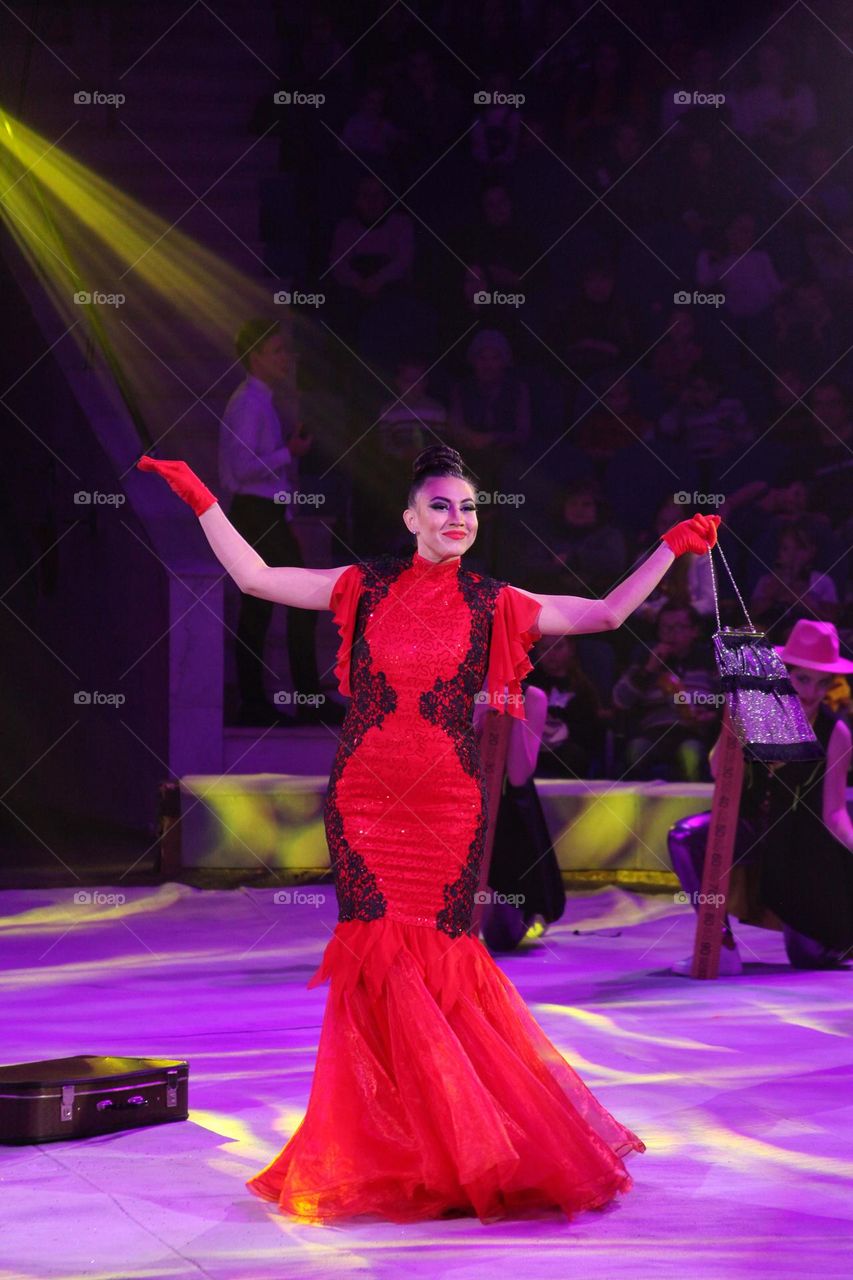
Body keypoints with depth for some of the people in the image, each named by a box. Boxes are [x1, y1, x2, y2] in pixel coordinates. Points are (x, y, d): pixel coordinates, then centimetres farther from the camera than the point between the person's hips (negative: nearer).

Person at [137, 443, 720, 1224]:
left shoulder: (492, 604, 6)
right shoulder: (366, 588, 7)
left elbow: (606, 614, 8)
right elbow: (255, 578, 8)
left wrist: (671, 549, 4)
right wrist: (203, 501, 4)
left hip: (447, 804, -1)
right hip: (364, 799, 1)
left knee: (435, 957, -3)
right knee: (380, 957, -2)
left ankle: (453, 1143, 12)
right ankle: (386, 1147, 9)